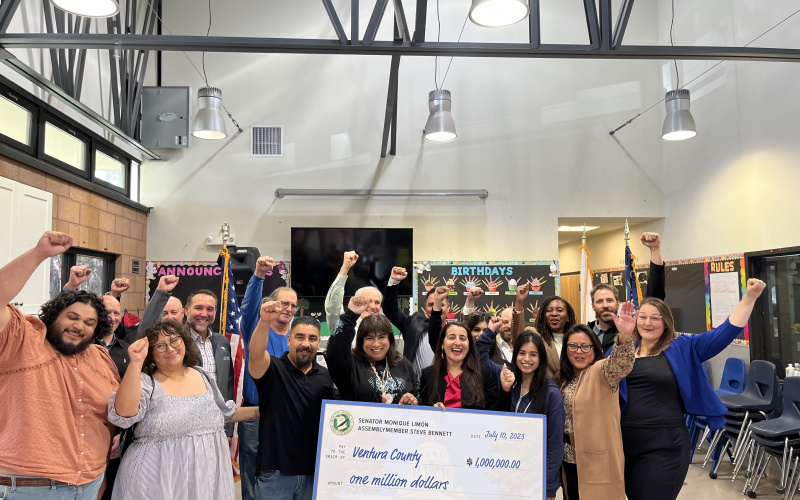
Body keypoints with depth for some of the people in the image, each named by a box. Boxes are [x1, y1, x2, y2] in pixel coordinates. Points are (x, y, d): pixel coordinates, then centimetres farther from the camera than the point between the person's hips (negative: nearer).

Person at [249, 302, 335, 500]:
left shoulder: (325, 377, 6)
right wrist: (264, 321, -45)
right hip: (276, 471, -3)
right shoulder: (272, 370, -6)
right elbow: (255, 354, -27)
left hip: (314, 471, 3)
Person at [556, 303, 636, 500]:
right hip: (569, 459, 6)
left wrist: (625, 336, -52)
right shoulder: (563, 378, 9)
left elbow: (619, 364, -34)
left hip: (598, 460, -6)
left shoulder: (601, 372, -12)